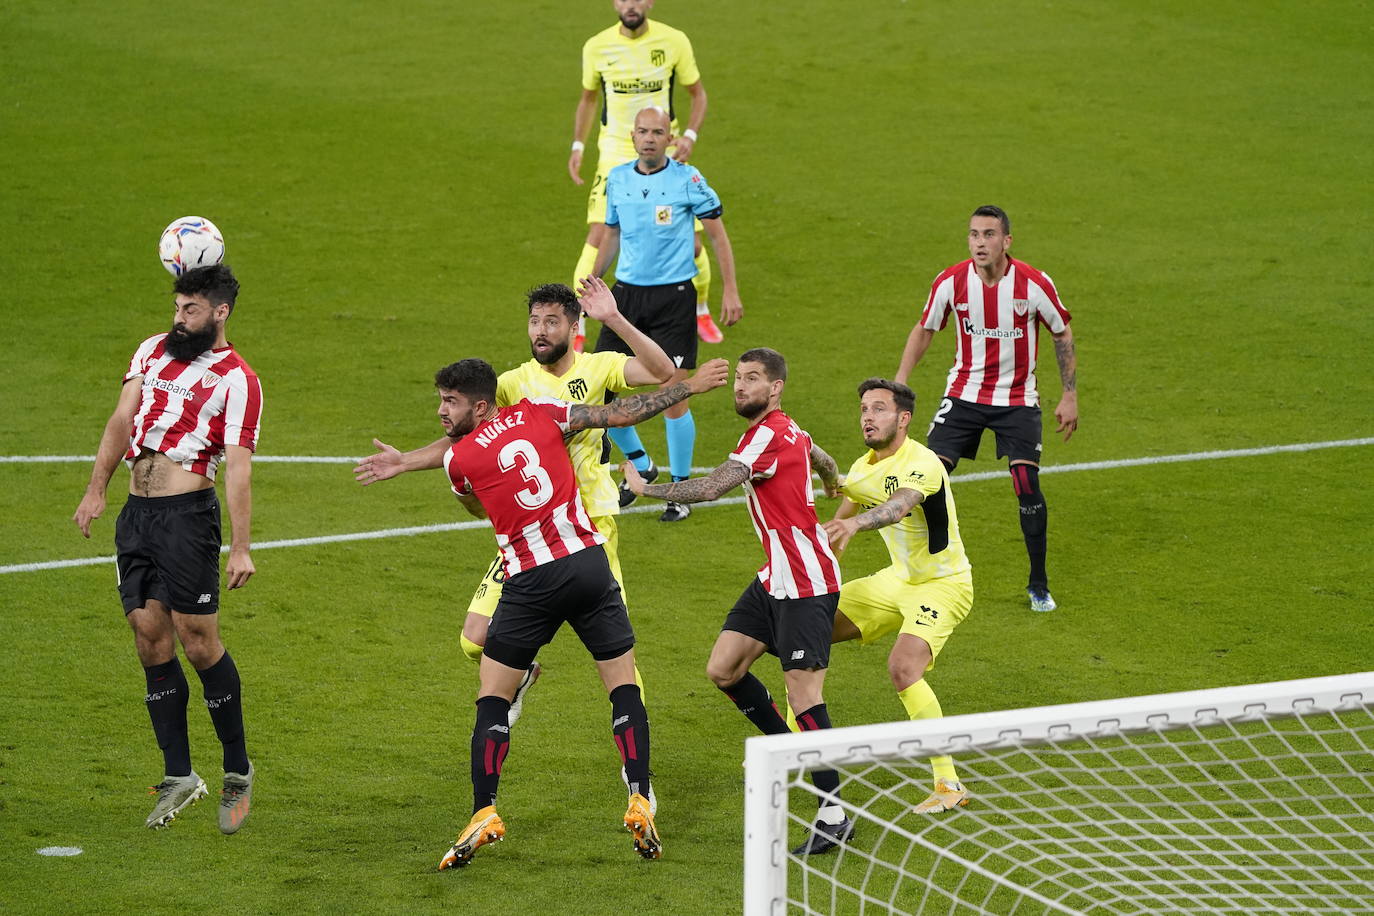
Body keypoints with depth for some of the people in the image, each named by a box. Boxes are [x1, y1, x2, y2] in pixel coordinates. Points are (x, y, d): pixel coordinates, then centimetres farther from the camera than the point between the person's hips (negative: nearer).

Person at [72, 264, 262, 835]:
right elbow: (121, 421, 13)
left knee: (198, 643, -7)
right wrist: (96, 490, 4)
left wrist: (241, 548, -18)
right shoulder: (153, 351, 14)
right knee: (150, 638, 5)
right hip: (136, 514, 6)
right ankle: (178, 775, 11)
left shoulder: (237, 380, -5)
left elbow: (239, 467, -12)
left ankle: (237, 770, 9)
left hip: (188, 514, -6)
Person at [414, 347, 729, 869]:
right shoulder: (537, 414, 5)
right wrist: (689, 387, 17)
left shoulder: (456, 460, 0)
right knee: (624, 686, 11)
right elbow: (621, 414, 7)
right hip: (588, 562, 2)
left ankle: (484, 814, -3)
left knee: (492, 699, 8)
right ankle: (640, 804, 1)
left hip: (530, 582, -2)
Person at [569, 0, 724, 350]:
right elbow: (588, 98, 12)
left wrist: (690, 136, -11)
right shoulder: (597, 47, -4)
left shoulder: (674, 42, -7)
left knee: (691, 242, 1)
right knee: (598, 237, -16)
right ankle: (577, 329, -8)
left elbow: (697, 94, 5)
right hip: (615, 156, -1)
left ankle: (702, 312, 29)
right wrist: (578, 145, 2)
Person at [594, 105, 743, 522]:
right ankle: (639, 464, 22)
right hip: (626, 292, 4)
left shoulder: (687, 179, -7)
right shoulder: (617, 179, 6)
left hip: (673, 296, -4)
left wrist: (730, 291, -4)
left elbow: (717, 234, 0)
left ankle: (681, 488, 7)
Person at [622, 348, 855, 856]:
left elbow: (711, 488, -27)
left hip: (807, 584, -10)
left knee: (804, 696, -12)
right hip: (776, 577, 10)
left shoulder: (769, 435, -18)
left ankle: (834, 813, -9)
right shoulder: (790, 432, 13)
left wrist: (644, 487, -16)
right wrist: (833, 484, 60)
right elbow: (825, 464, 35)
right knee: (722, 668, 7)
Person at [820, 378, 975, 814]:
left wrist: (855, 523, -65)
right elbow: (839, 525, 16)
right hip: (899, 579, 9)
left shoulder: (920, 464, -24)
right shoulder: (863, 468, 3)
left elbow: (900, 505, -46)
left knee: (903, 668, -30)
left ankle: (949, 785, -23)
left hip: (942, 585, -9)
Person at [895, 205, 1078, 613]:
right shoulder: (951, 281, -11)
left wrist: (1069, 396, 0)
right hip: (964, 392, 2)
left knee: (1027, 485, -12)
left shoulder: (1034, 284, -15)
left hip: (1017, 399, -2)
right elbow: (924, 330, 6)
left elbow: (1062, 334, 0)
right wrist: (899, 382, -1)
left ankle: (1039, 585, 7)